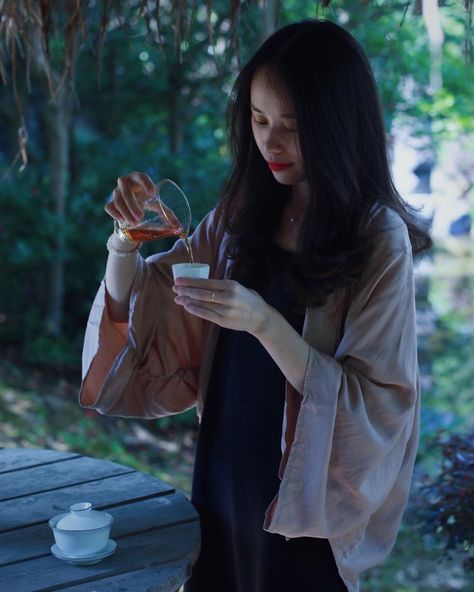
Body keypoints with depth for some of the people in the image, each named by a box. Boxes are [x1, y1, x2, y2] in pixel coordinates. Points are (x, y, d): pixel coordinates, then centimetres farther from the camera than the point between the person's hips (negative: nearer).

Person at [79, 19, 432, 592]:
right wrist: (126, 238, -15)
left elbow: (376, 401, -18)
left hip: (301, 501, -4)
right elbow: (135, 311, 4)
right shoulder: (240, 218, 0)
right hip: (222, 478, 5)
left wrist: (264, 321, -29)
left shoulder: (380, 242, -14)